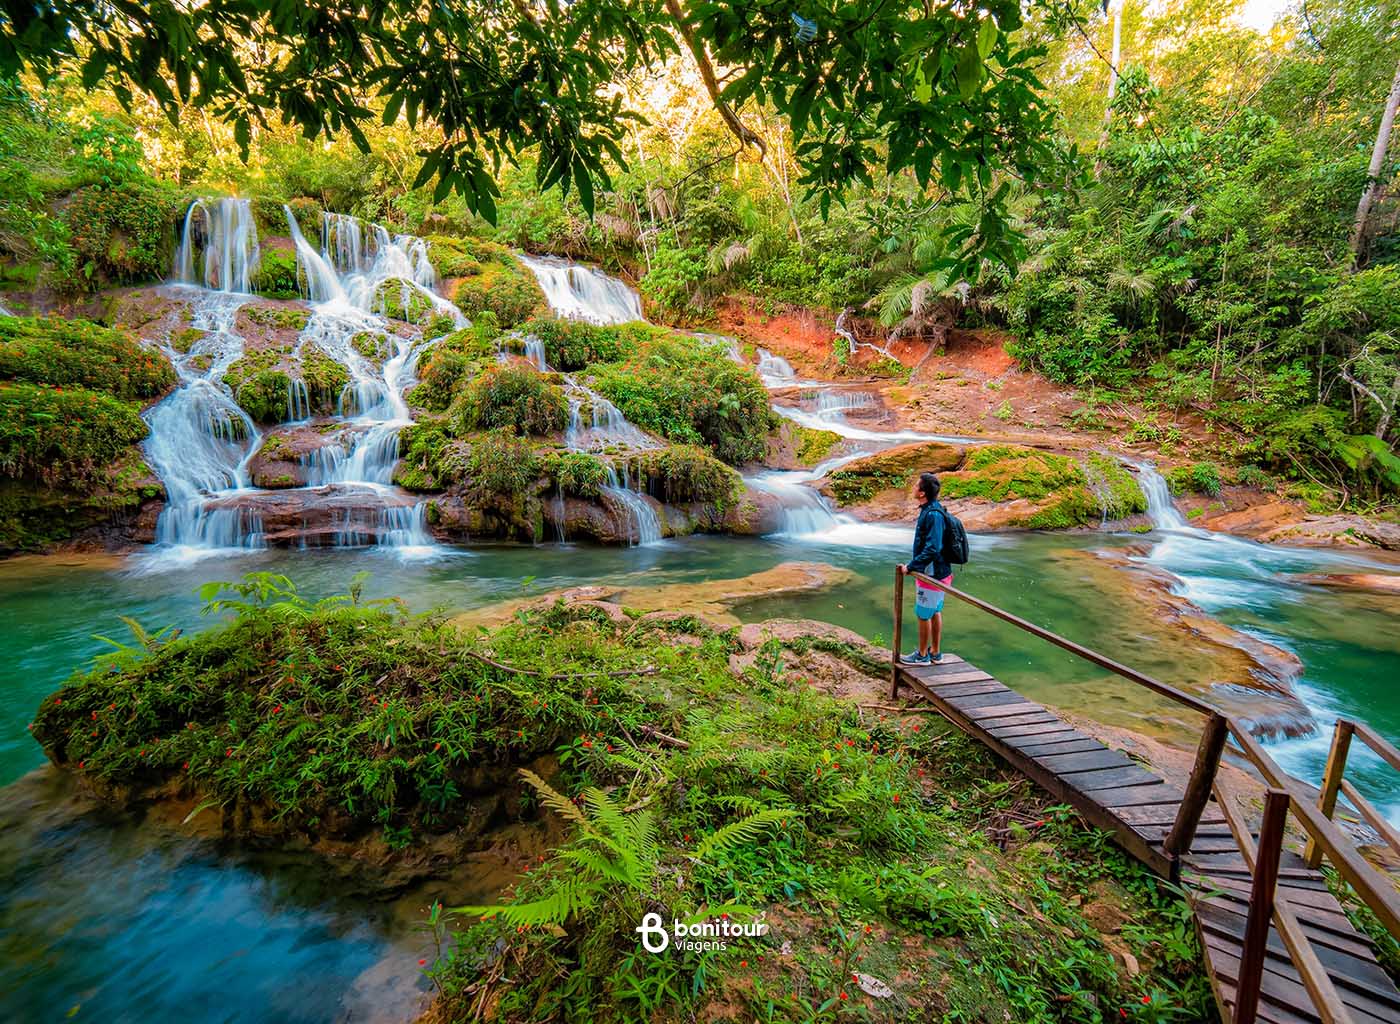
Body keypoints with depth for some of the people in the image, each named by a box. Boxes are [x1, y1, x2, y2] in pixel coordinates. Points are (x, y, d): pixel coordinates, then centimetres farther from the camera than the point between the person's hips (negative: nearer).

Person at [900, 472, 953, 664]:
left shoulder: (933, 514, -24)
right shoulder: (928, 510, 6)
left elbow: (932, 548, -27)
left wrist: (911, 567, -20)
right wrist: (913, 563, 14)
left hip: (932, 574, -9)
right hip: (938, 571, 9)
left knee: (923, 615, 4)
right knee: (935, 613, 18)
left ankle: (922, 655, 18)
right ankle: (935, 652, 30)